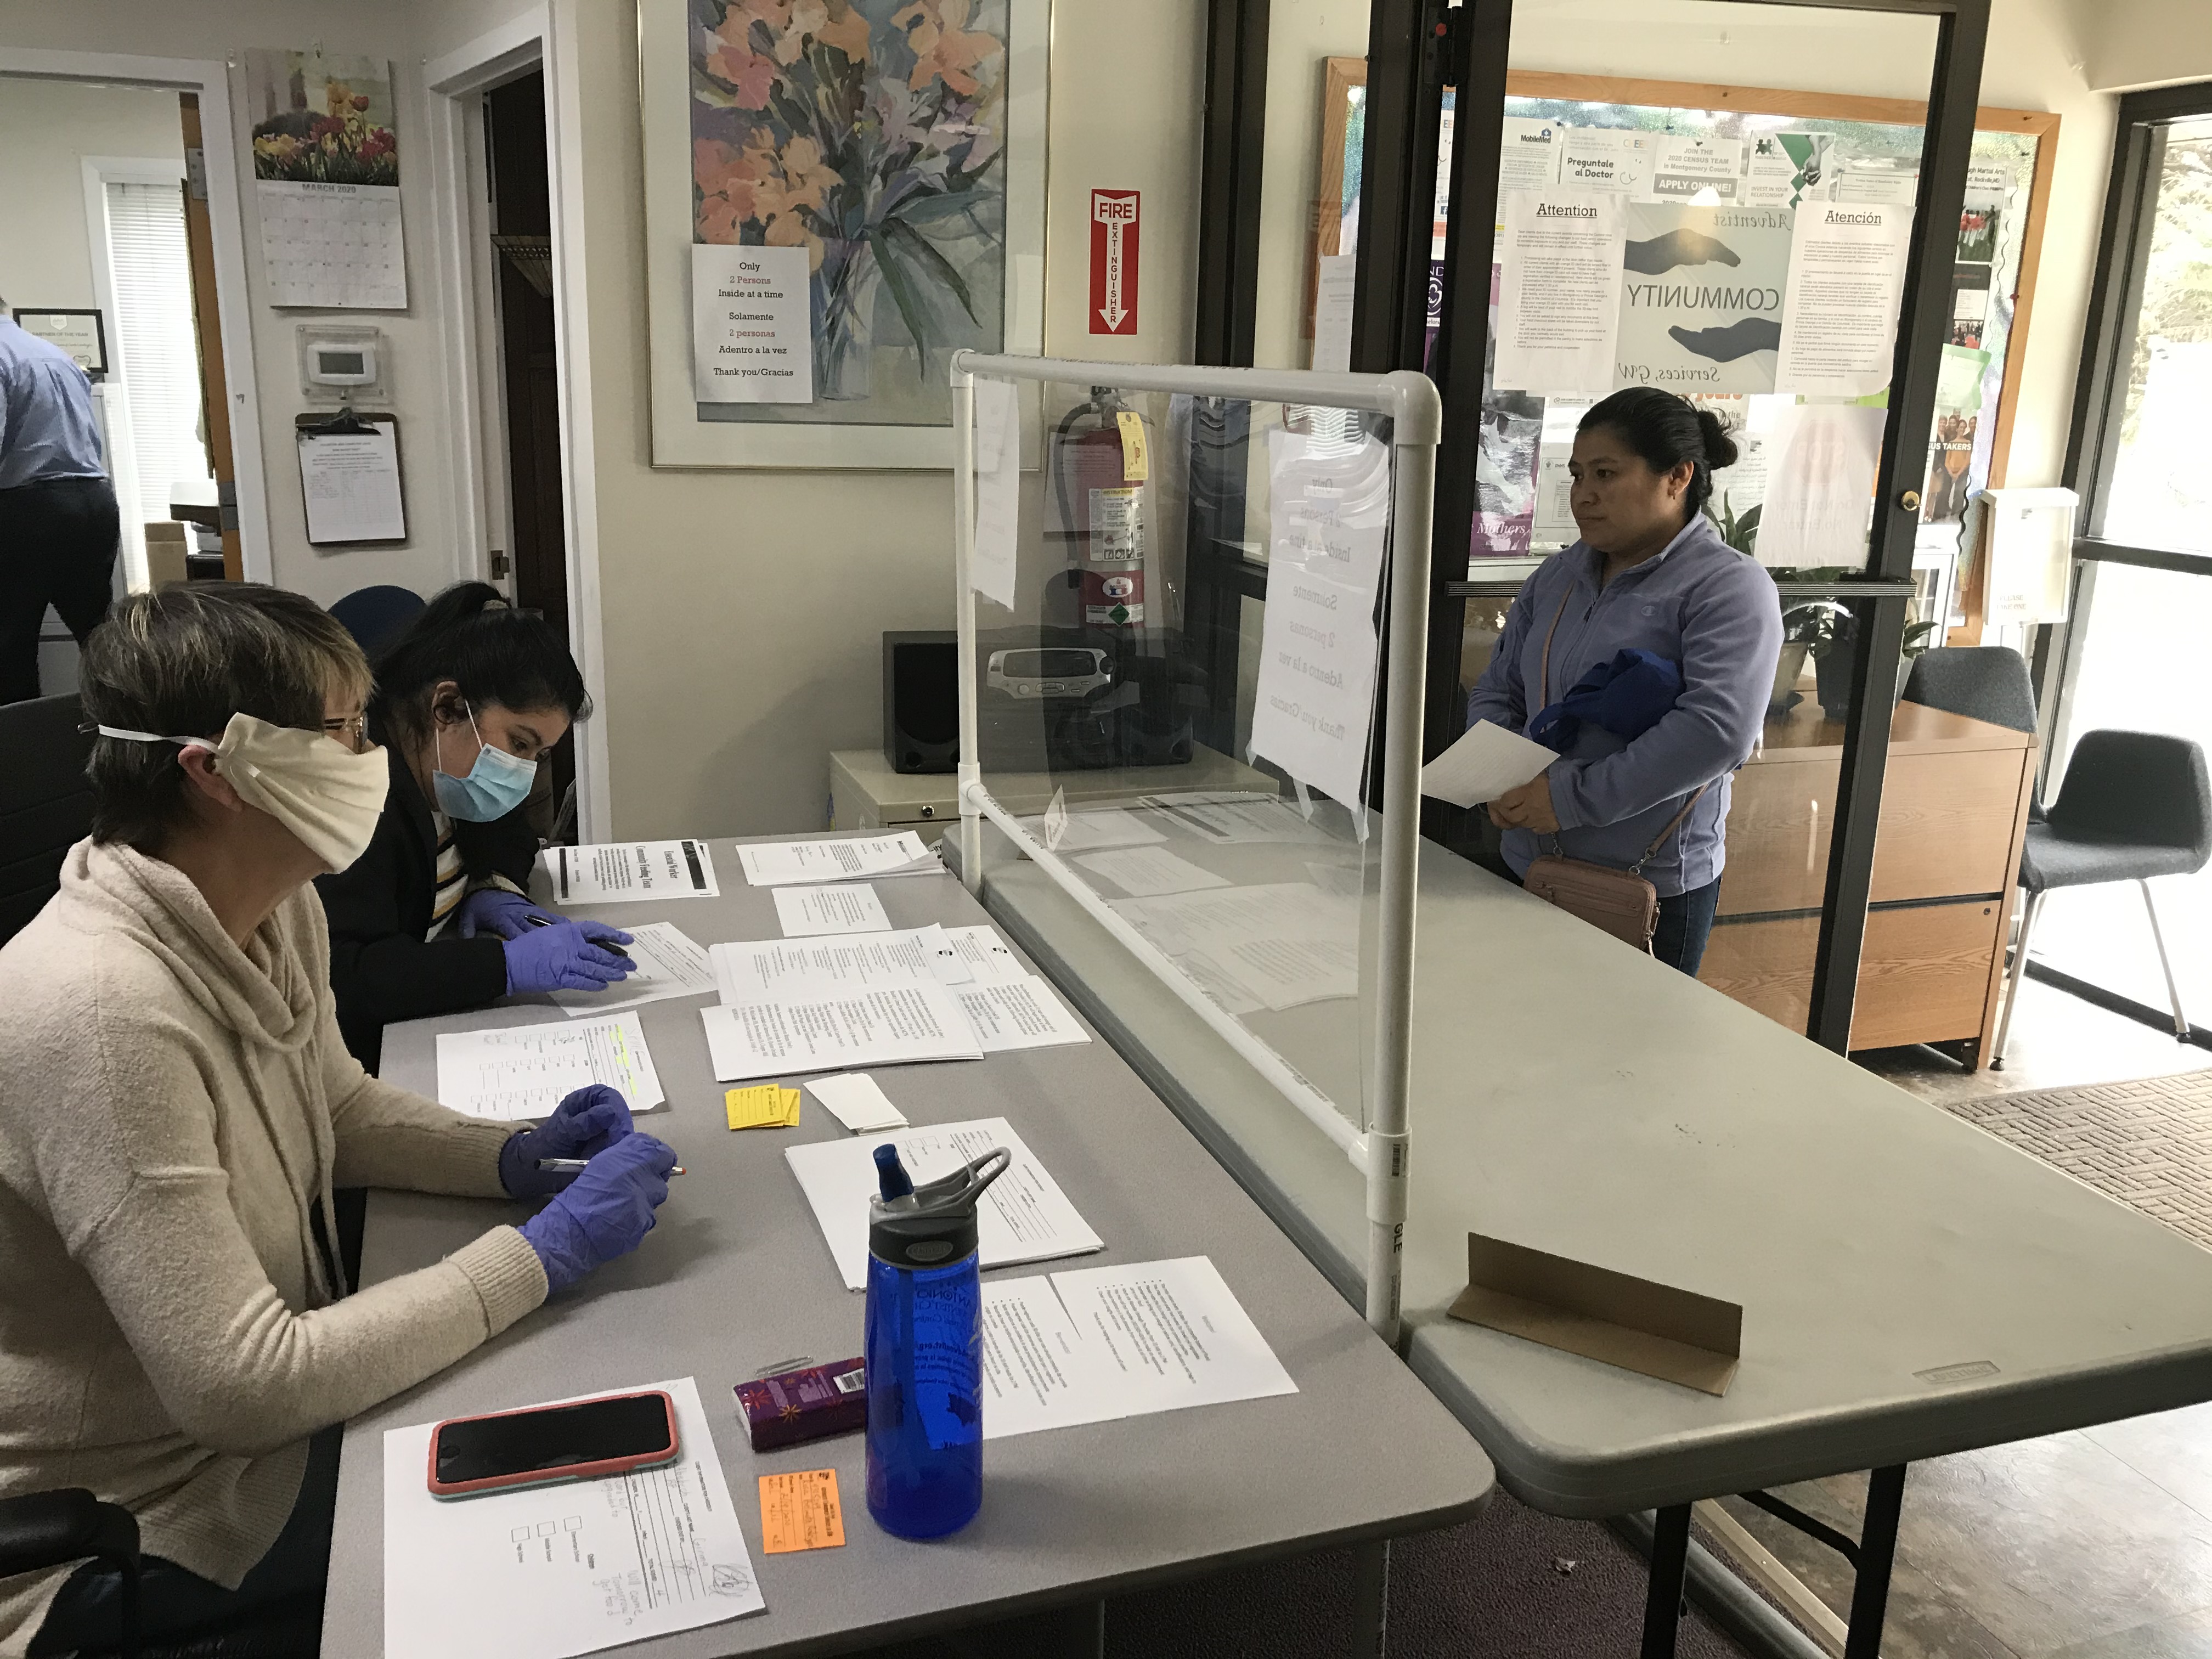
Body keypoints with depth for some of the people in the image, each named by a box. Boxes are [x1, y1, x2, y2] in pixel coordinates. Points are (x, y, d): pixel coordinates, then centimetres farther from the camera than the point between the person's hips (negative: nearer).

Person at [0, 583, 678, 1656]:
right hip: (139, 1516, -7)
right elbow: (242, 1388, -32)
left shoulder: (273, 910, -7)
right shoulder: (102, 1009, -34)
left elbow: (339, 1109, 12)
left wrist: (515, 1156, -7)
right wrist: (543, 1253, -27)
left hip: (260, 1392, 8)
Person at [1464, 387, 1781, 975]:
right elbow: (1497, 691, 13)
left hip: (1650, 888, -6)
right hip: (1530, 870, 6)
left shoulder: (1728, 588, -10)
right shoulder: (1557, 576, 11)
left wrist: (1573, 797, -24)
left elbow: (1717, 732, -23)